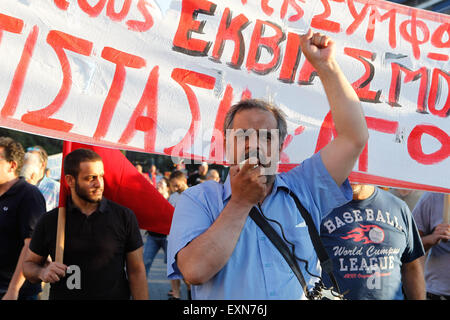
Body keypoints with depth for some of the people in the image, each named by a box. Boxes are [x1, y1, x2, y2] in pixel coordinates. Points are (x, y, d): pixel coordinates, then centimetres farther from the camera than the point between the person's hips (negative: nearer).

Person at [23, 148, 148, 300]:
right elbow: (28, 264, 7)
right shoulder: (49, 221, -3)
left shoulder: (124, 216, -6)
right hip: (62, 296, 1)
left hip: (115, 295, -1)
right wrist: (42, 272, -14)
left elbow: (137, 272, -4)